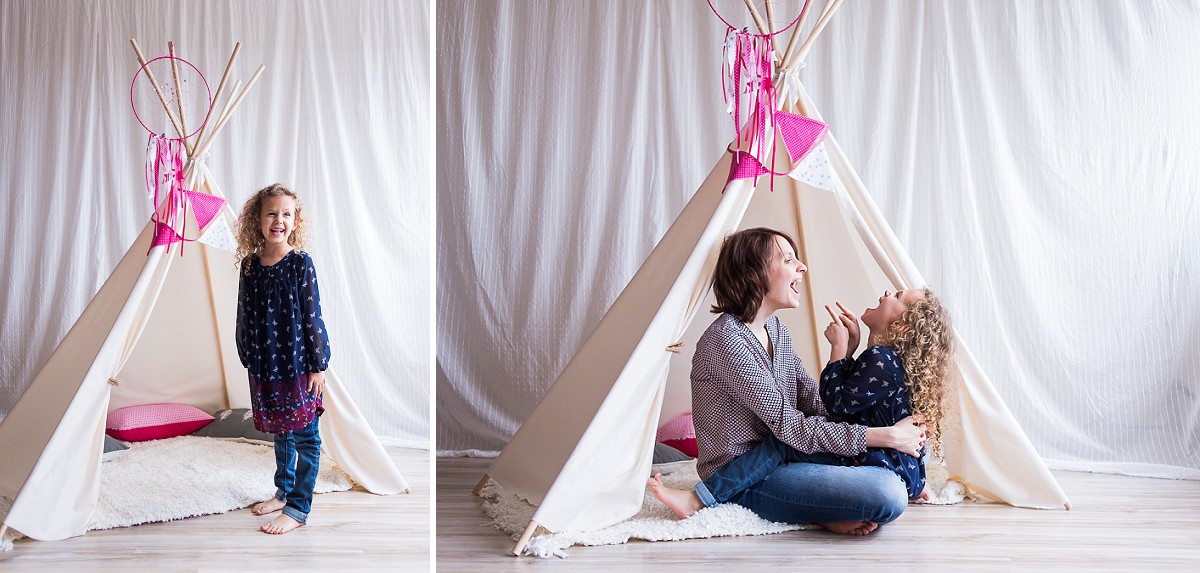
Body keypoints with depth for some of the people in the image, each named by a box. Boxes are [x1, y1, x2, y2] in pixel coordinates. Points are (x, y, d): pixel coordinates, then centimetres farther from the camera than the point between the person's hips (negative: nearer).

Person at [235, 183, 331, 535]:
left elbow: (313, 317, -10)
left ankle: (298, 509, 9)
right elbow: (245, 317, 10)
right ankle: (283, 492, 34)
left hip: (298, 364, -5)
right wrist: (248, 359, 12)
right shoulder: (249, 265, 2)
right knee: (280, 432, 19)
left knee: (305, 436, 2)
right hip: (265, 365, 5)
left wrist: (318, 366, -9)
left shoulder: (300, 263, -11)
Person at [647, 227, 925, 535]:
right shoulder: (726, 340, -21)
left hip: (780, 458, 10)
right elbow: (792, 427, -23)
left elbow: (814, 400, 8)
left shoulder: (775, 328, 10)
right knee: (889, 497, -25)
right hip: (743, 478, -10)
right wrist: (888, 436, -21)